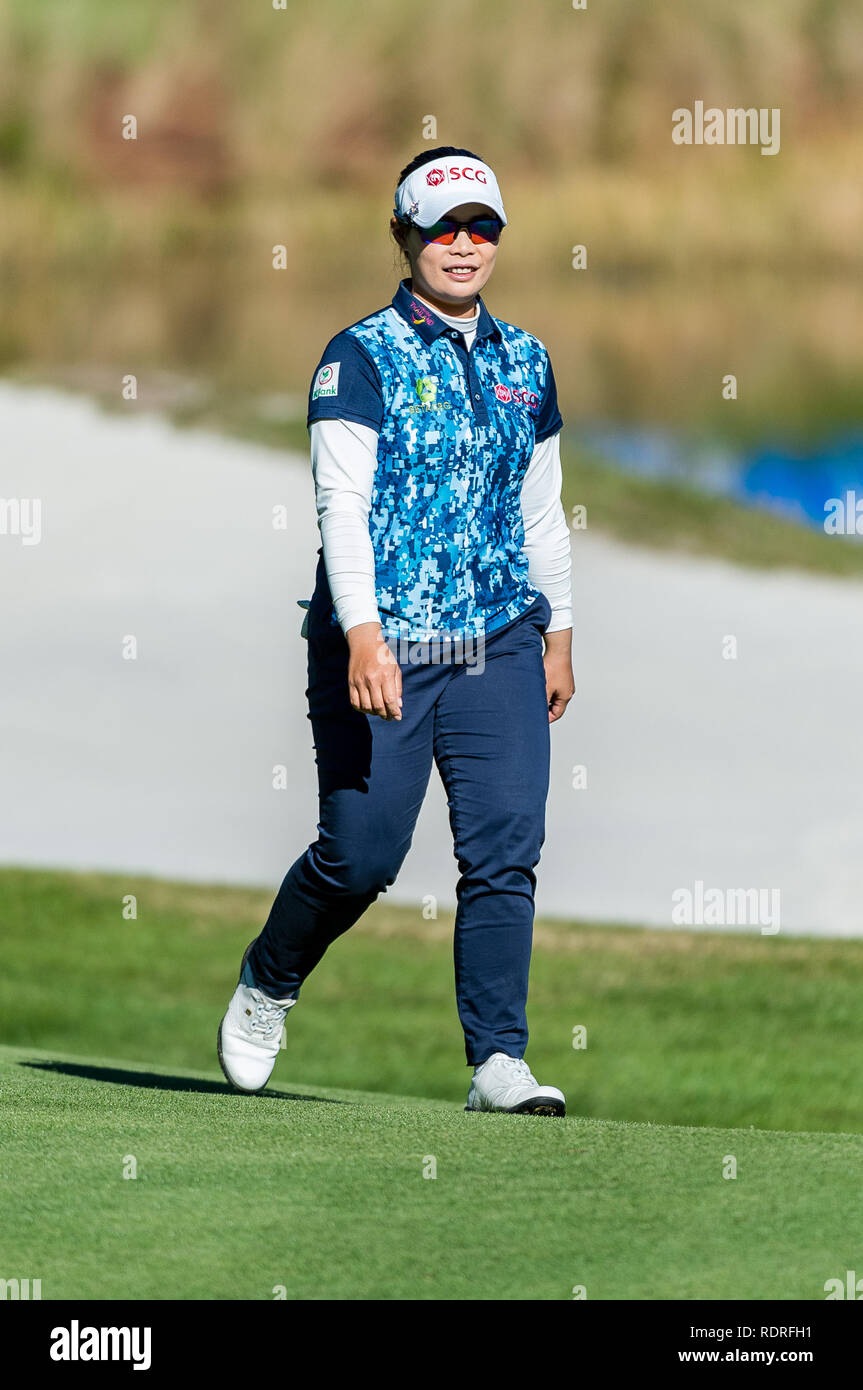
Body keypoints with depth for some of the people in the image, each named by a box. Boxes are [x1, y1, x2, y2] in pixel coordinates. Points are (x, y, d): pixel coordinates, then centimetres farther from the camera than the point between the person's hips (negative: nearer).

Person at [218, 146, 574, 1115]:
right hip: (381, 648, -4)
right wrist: (362, 634, -26)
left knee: (505, 847, -8)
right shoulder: (362, 358, -4)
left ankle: (498, 1061, -6)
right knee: (360, 853, -3)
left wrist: (557, 634, 20)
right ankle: (266, 982, 26)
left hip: (501, 648, 4)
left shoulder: (524, 363, 13)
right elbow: (342, 503, -14)